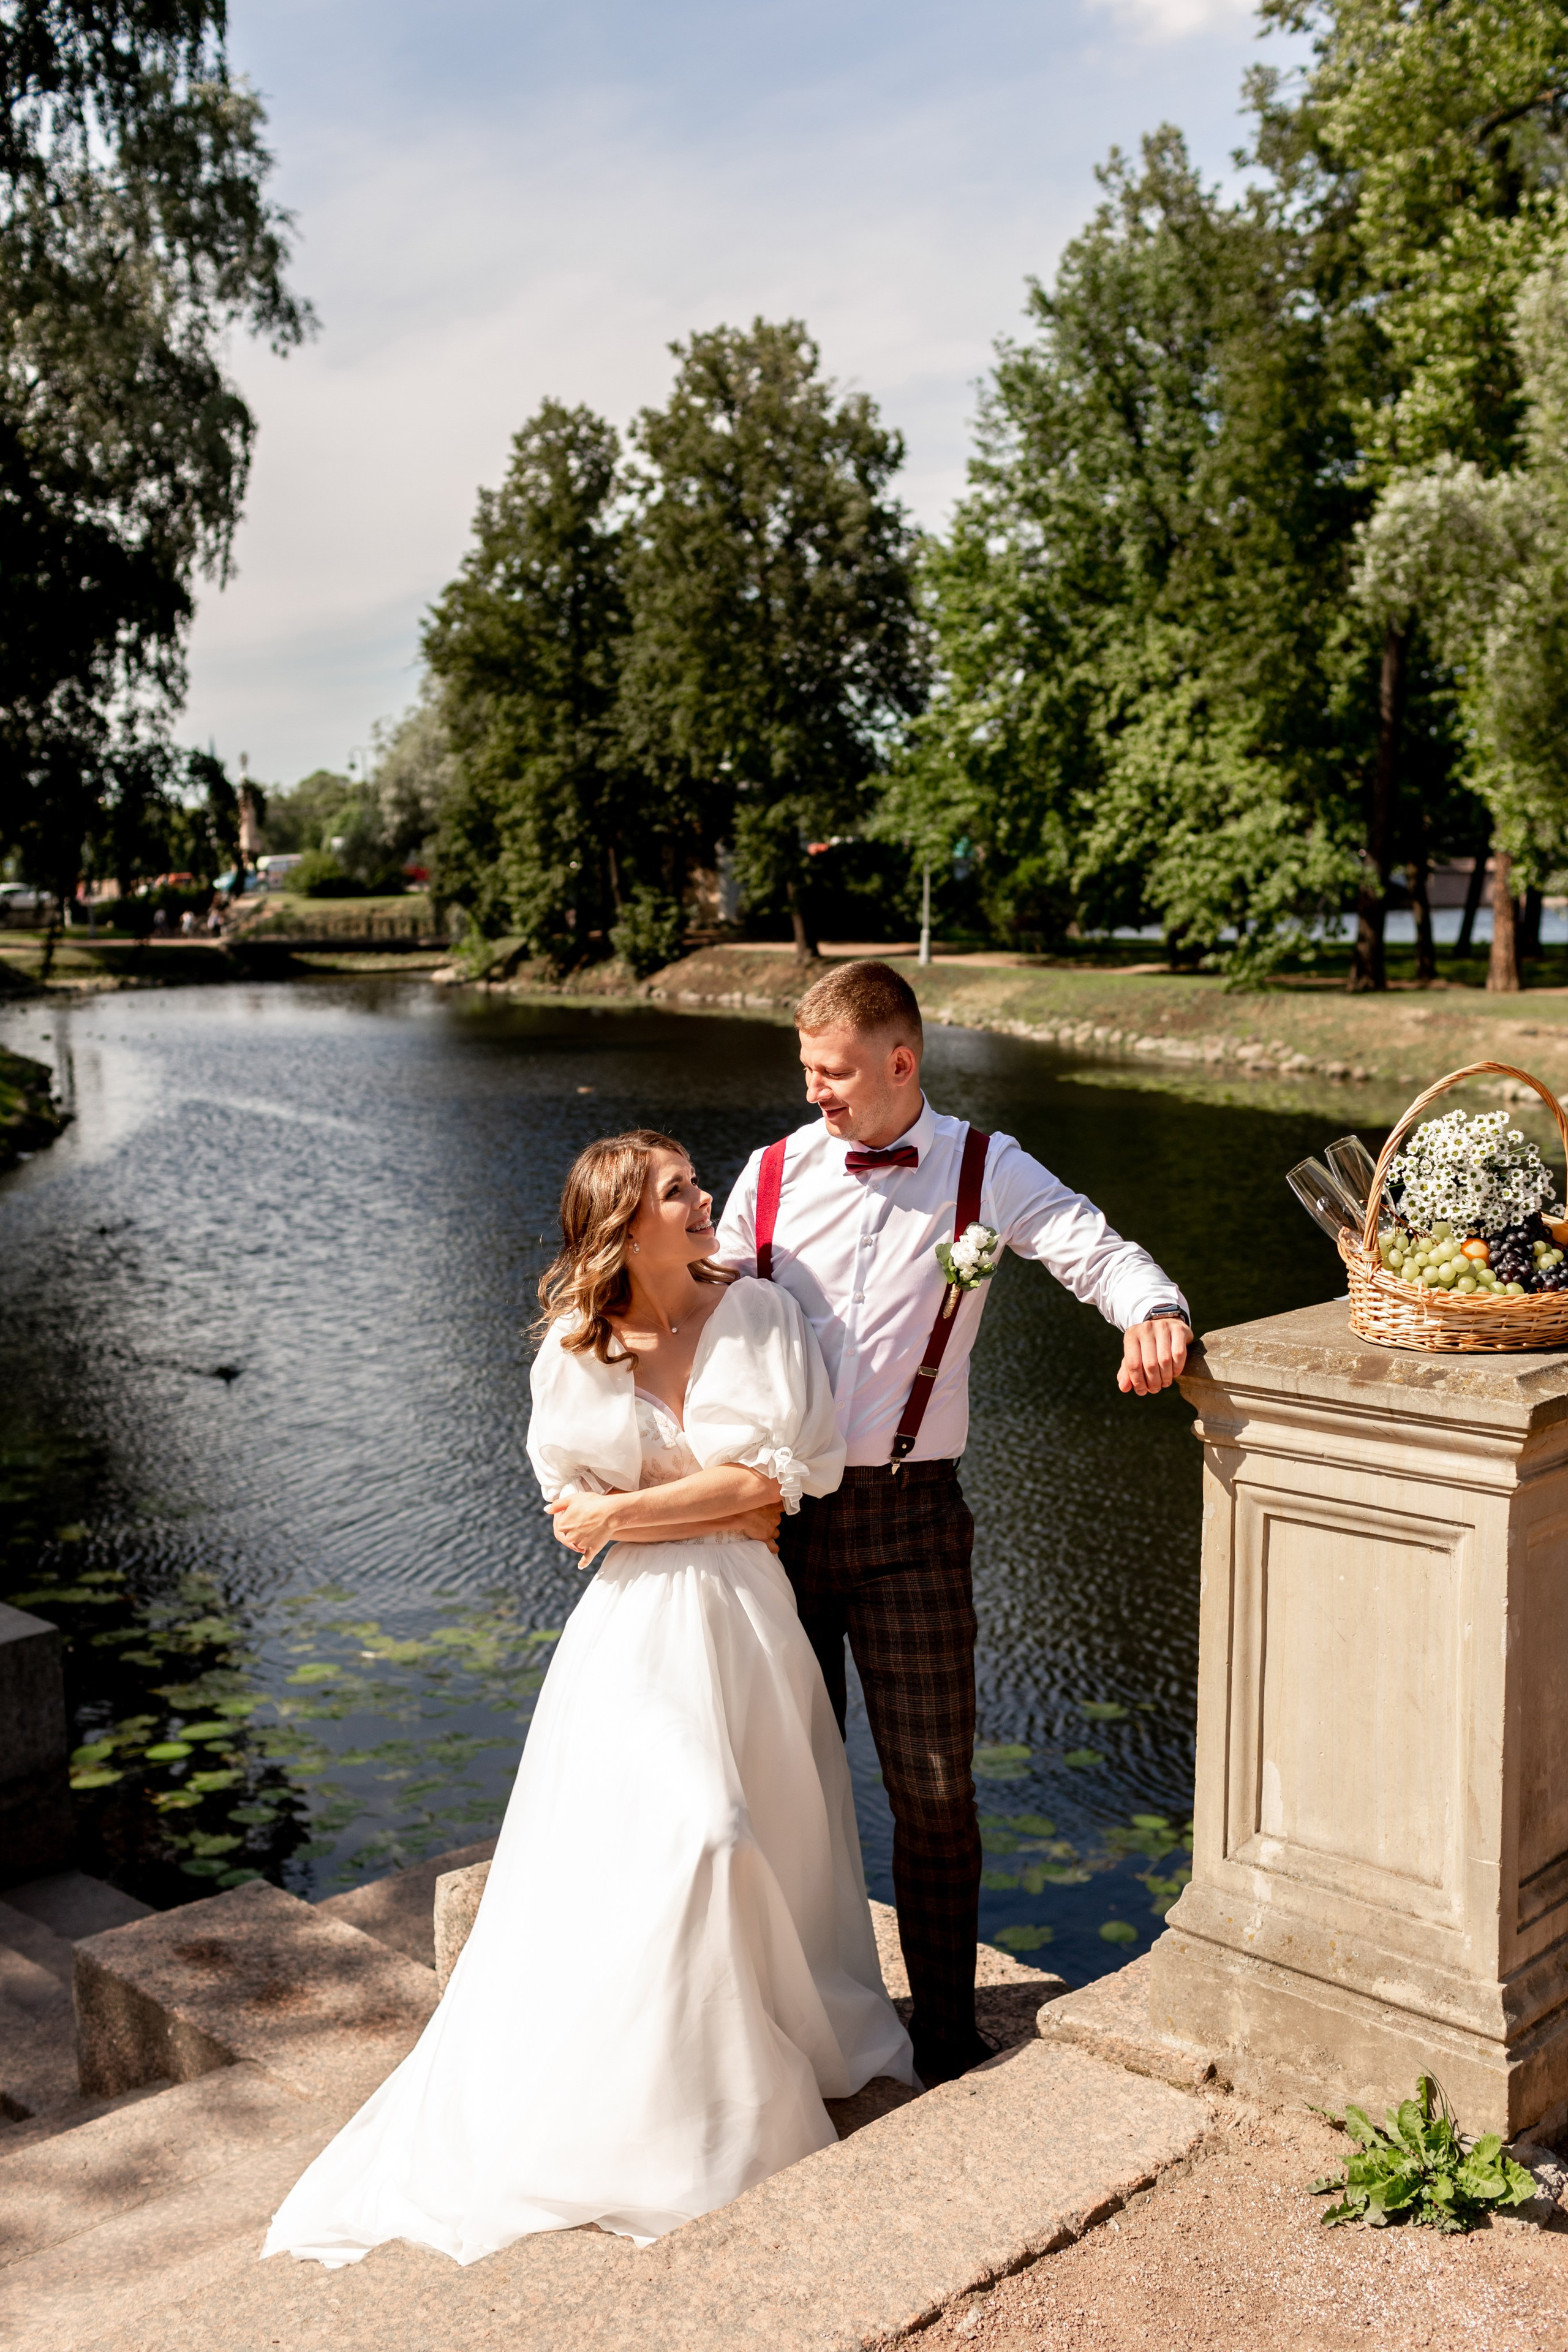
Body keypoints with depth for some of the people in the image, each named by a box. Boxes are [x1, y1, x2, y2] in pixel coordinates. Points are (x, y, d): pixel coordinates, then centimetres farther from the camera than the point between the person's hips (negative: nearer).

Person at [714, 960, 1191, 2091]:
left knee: (934, 1785, 5)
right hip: (778, 1508, 2)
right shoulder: (772, 1174, 3)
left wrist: (1151, 1309, -36)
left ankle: (948, 2037, 24)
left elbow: (1096, 1250, -13)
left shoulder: (983, 1170, -2)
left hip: (908, 1511, -2)